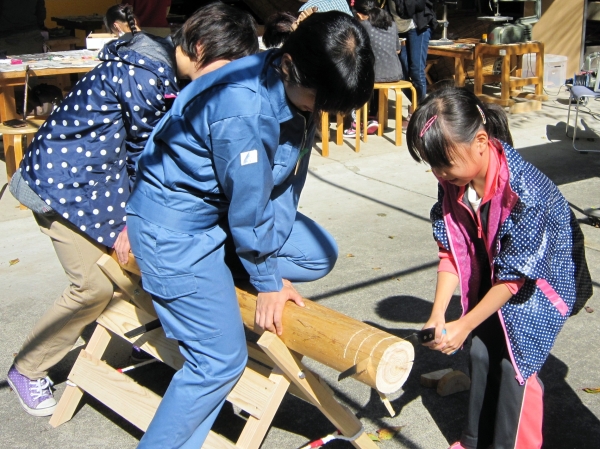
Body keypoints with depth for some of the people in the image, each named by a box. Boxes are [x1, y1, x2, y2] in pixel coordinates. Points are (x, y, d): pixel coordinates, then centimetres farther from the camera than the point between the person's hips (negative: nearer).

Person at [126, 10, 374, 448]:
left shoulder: (302, 88, -7)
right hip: (176, 222, -9)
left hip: (224, 207, 9)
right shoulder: (243, 109, -33)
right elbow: (249, 206, -22)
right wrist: (268, 281, -8)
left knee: (320, 254, 8)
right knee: (221, 360, -7)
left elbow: (287, 185, 0)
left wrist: (269, 262, 0)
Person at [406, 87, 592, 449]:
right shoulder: (453, 184, -17)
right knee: (481, 350, 8)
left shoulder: (526, 192, -36)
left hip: (543, 276, -6)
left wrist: (463, 326, -26)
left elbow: (514, 276, -28)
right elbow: (452, 252, -9)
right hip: (493, 273, 6)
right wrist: (437, 315, -17)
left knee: (515, 359, -9)